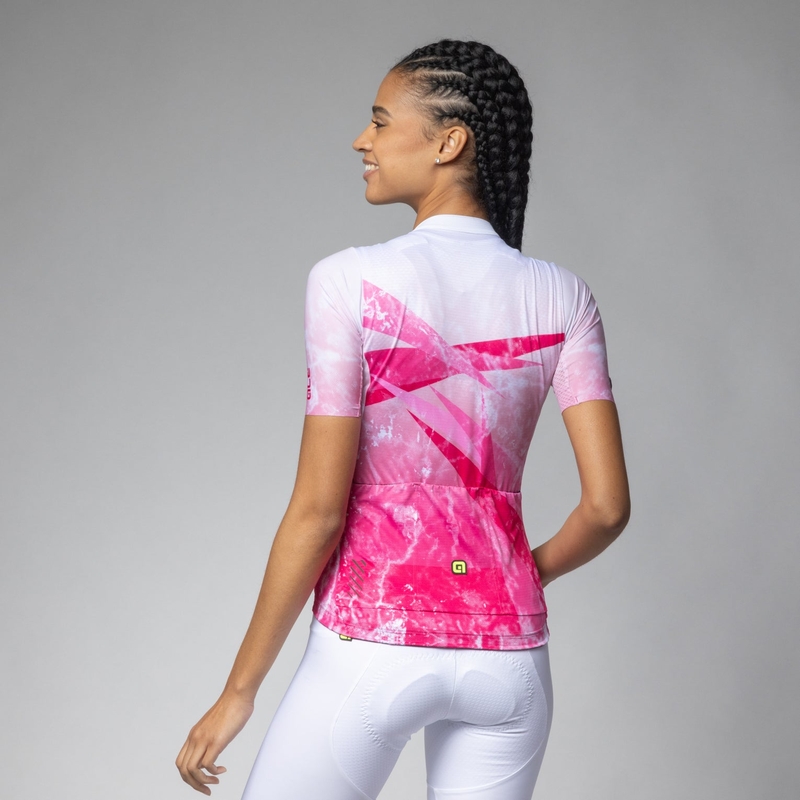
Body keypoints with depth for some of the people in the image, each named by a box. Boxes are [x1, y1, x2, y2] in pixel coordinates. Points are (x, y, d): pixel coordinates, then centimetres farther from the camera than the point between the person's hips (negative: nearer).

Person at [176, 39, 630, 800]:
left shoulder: (351, 282, -12)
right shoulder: (561, 296, -1)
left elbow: (317, 510, -13)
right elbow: (607, 504, -5)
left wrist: (238, 691, -4)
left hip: (375, 643, -4)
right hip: (506, 649, 4)